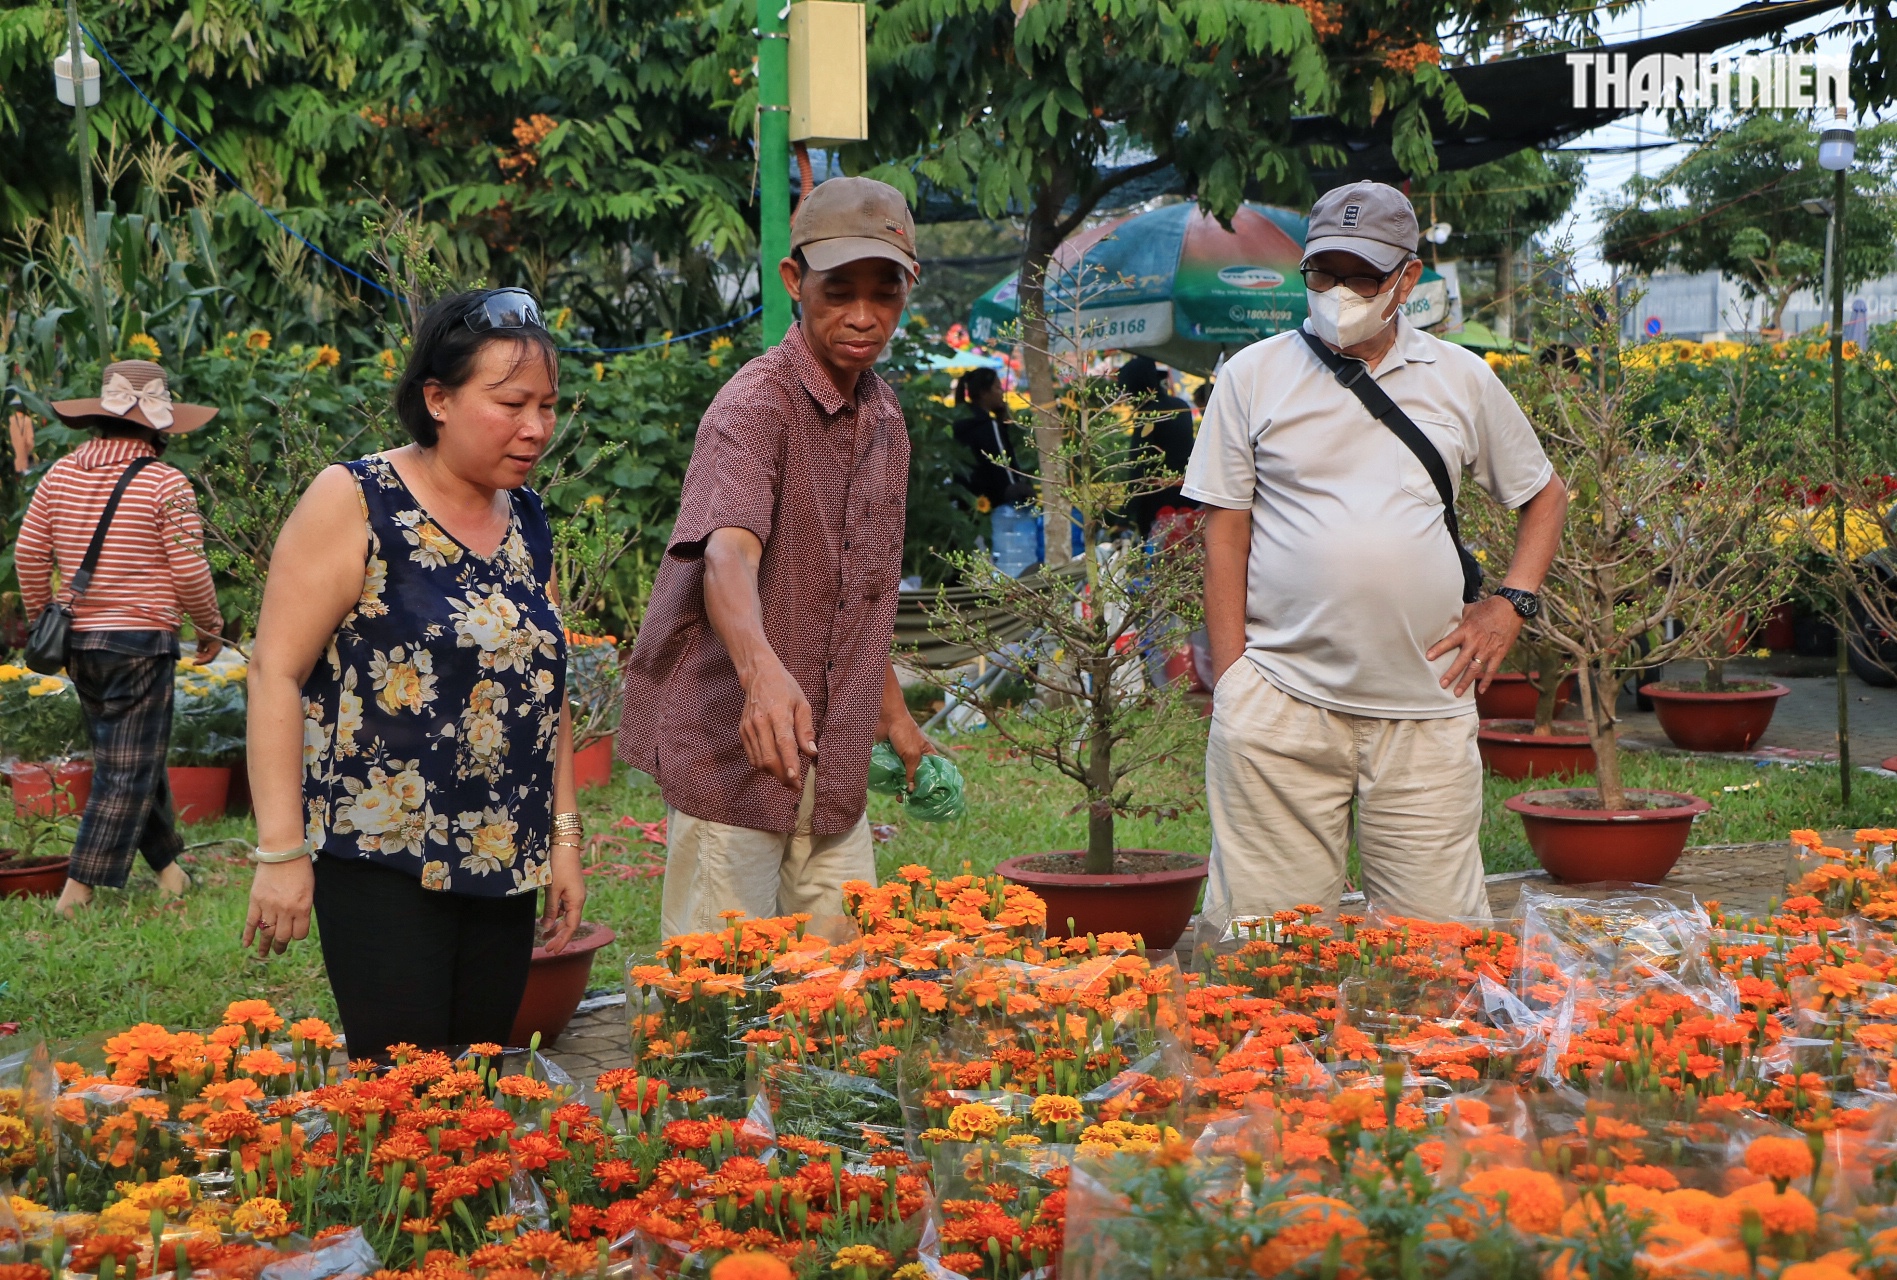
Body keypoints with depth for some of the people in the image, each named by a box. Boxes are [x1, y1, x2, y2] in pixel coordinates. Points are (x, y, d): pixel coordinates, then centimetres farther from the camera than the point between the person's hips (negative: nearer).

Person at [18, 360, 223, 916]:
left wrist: (41, 617, 19)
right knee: (127, 772, 1)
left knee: (140, 759, 20)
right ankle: (78, 890, -1)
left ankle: (168, 866, 29)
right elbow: (190, 571, -11)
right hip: (141, 640, -6)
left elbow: (28, 552, 6)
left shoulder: (61, 474, 3)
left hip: (78, 640, 6)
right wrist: (211, 627, 5)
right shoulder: (166, 484, -12)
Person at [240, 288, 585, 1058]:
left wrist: (564, 833, 14)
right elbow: (276, 673, -10)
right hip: (383, 861, -6)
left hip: (503, 866, 6)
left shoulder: (527, 520, 12)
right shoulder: (354, 504, -7)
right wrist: (280, 851, -15)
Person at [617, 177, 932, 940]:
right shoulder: (757, 406, -15)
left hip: (833, 759, 8)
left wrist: (893, 714, 24)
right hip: (731, 749, -7)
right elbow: (727, 554, -34)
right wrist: (763, 672, -51)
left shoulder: (884, 415, 11)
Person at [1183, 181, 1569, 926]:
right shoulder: (1254, 376, 7)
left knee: (1437, 935, 2)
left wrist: (1510, 603, 7)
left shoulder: (1462, 380, 11)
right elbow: (1224, 534, 5)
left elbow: (1544, 495, 23)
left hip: (1426, 705, 1)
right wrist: (1231, 682, -2)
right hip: (1281, 704, -1)